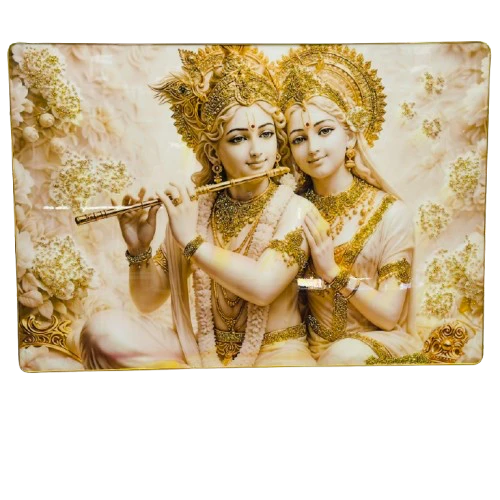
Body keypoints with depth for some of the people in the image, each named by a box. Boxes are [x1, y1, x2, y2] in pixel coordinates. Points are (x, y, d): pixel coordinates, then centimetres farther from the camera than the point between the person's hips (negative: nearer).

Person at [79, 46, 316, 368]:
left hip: (275, 354, -2)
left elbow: (263, 286, -28)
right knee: (104, 329, -17)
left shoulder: (295, 209, -10)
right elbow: (148, 301, 2)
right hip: (200, 350, 3)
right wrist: (139, 250, -16)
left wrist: (192, 241, -23)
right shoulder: (192, 207, -1)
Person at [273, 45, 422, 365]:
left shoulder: (391, 213, -11)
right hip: (312, 344, 3)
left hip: (375, 343, -2)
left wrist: (332, 270, -18)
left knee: (343, 354, -33)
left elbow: (389, 315, -11)